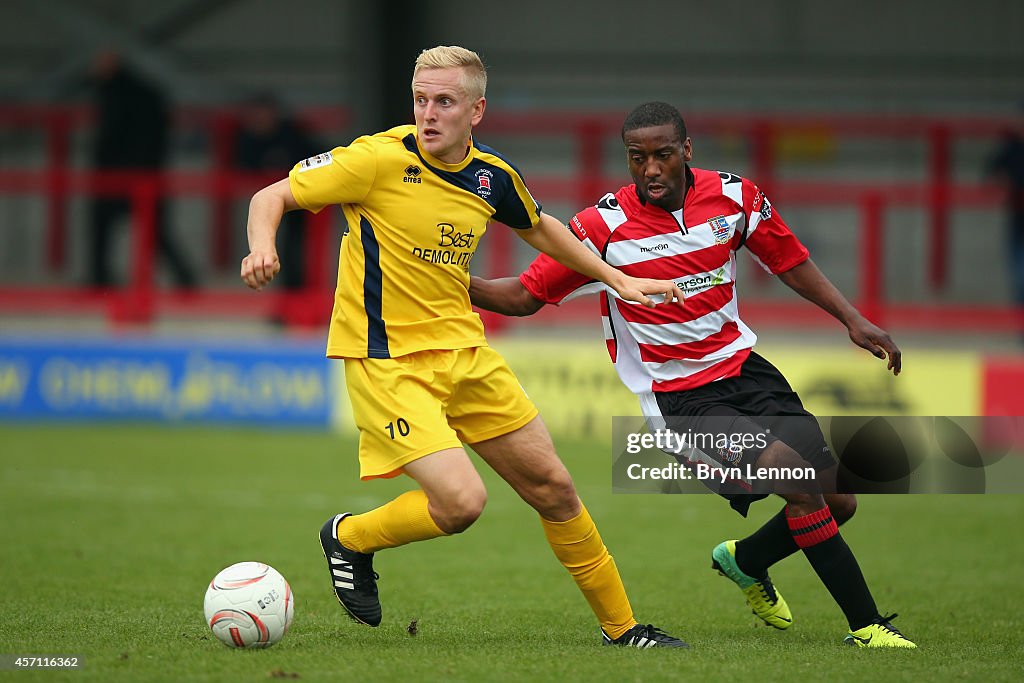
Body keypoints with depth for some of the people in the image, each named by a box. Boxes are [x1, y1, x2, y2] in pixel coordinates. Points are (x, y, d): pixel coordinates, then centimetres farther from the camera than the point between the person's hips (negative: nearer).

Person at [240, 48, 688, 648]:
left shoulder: (493, 176, 1)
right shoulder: (379, 159, -16)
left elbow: (541, 229, 24)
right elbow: (272, 197, -11)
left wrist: (616, 279, 23)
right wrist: (262, 246, -31)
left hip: (465, 351, 6)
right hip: (388, 362, -6)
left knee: (553, 487, 9)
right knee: (461, 500, -22)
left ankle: (621, 626, 25)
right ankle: (349, 538, 7)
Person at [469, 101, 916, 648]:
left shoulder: (735, 197, -3)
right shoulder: (604, 226, -14)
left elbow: (791, 263, 12)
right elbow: (525, 296, -8)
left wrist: (853, 320, 5)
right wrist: (453, 282, -24)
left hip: (745, 371, 5)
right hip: (679, 397, -5)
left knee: (837, 504, 2)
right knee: (797, 480, -25)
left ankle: (745, 561, 33)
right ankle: (865, 625, -15)